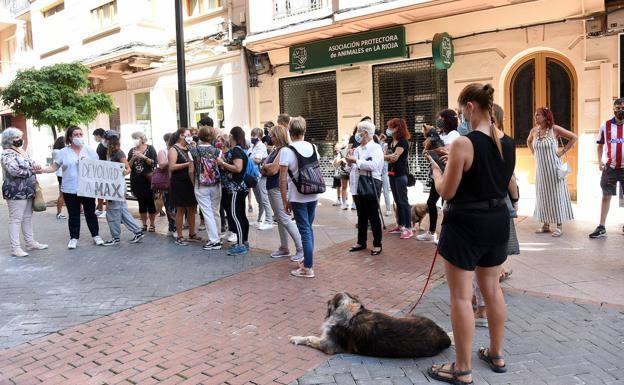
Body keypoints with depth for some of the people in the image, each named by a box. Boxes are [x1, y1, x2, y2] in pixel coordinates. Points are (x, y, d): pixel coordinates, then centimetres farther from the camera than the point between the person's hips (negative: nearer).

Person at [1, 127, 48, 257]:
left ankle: (30, 242, 24)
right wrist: (31, 171, -13)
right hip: (16, 192, -9)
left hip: (27, 191, 9)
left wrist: (35, 166, -2)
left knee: (27, 217, 15)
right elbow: (14, 170, -26)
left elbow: (30, 164, 22)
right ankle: (15, 248, -2)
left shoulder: (22, 151, 14)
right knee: (16, 219, -6)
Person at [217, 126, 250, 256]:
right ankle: (244, 242, 18)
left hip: (235, 188, -10)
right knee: (241, 215, 12)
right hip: (241, 187, 10)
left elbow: (238, 168, -24)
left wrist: (222, 163, -16)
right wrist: (224, 163, 15)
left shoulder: (236, 150, -14)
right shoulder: (242, 149, 15)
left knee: (234, 215, -9)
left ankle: (241, 245, -8)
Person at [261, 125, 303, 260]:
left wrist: (265, 166, 0)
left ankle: (301, 249, -7)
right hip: (272, 187, 10)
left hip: (278, 187, -10)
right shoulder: (275, 150, 14)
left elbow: (273, 169, -19)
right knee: (279, 218, 13)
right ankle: (284, 248, 21)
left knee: (284, 218, -10)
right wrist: (268, 168, -9)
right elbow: (263, 170, 12)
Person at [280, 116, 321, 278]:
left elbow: (283, 179, -13)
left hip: (298, 197, -5)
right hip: (313, 195, 5)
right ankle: (307, 259, 31)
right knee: (308, 227, 18)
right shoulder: (313, 147, 4)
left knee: (305, 230, 0)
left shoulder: (286, 151, -12)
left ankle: (308, 268, 6)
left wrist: (284, 201, -5)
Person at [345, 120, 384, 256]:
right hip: (358, 185, 6)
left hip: (371, 185, -6)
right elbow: (353, 169, 17)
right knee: (361, 216, 15)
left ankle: (377, 244, 12)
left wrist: (356, 161, -21)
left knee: (373, 216, 2)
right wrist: (350, 163, -3)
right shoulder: (357, 149, 11)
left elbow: (373, 165, -24)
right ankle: (361, 242, 26)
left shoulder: (376, 148, -7)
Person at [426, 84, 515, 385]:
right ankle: (496, 354, 35)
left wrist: (436, 168, 5)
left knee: (461, 297, 2)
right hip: (497, 220, 8)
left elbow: (446, 192, -15)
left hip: (466, 224, -8)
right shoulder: (508, 144, 4)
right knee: (492, 288, 20)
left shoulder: (463, 144, -19)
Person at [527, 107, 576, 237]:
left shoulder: (554, 129, -9)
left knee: (556, 194, -1)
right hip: (540, 168, 5)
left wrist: (563, 151, -8)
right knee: (543, 195, 9)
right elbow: (528, 141, 25)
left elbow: (574, 137, -6)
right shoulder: (534, 131, 4)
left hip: (553, 167, -5)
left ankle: (559, 226, 6)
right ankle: (546, 224, 18)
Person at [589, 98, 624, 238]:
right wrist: (600, 160, -3)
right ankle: (601, 228, 6)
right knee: (606, 196, 3)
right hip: (610, 167, 1)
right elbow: (600, 145, 11)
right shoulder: (605, 126, 2)